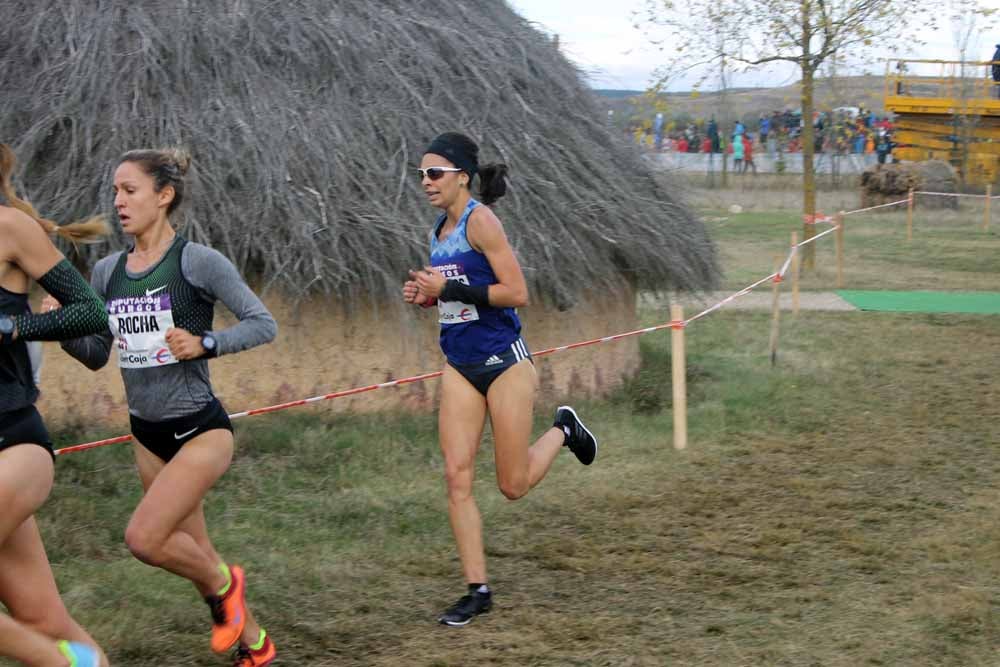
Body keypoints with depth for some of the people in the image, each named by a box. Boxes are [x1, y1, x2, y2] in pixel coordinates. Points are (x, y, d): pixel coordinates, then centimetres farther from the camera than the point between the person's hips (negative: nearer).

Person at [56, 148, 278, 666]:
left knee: (144, 537, -18)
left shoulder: (198, 262, -12)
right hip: (148, 433, 7)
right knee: (193, 551, 13)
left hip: (199, 428, -7)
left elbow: (263, 324, -10)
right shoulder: (107, 272, 5)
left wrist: (204, 343, -23)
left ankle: (223, 583, 11)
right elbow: (96, 355, 10)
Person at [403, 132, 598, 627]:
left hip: (503, 361, -7)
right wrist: (426, 295, 2)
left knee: (514, 485, 2)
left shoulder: (480, 220, -15)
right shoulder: (438, 229, 9)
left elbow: (516, 293, -20)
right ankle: (477, 590, 3)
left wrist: (451, 288, -21)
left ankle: (563, 430, 31)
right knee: (457, 476, -4)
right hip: (460, 365, 7)